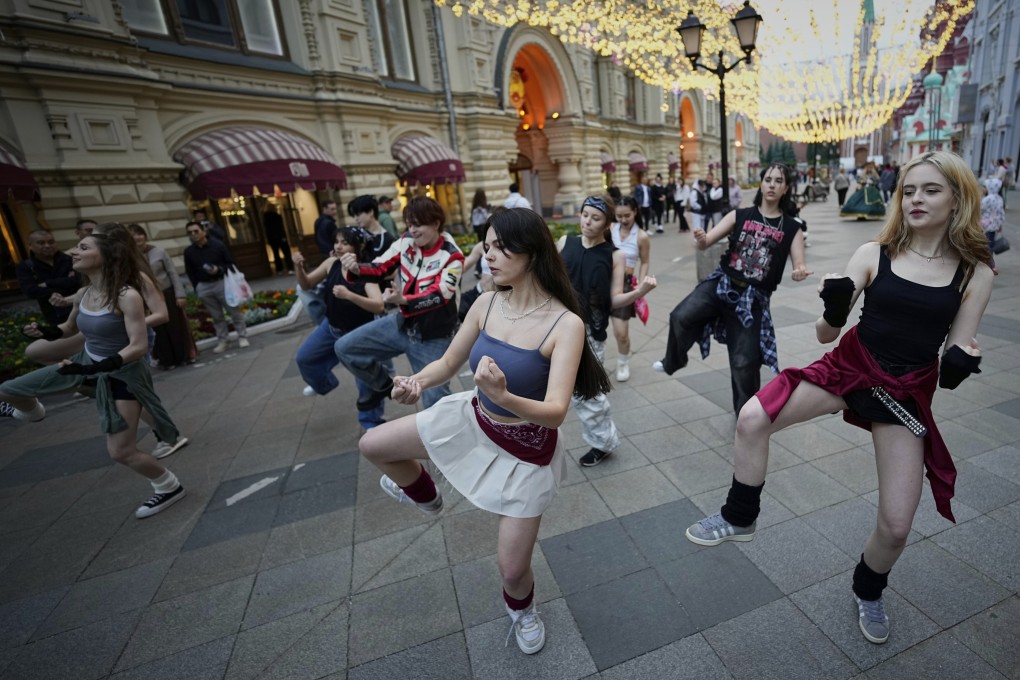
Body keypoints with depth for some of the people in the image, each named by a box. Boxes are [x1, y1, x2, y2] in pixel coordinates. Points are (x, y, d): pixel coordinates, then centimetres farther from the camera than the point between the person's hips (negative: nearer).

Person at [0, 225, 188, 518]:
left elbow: (138, 347, -28)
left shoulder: (127, 296, -25)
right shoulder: (82, 295, -2)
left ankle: (169, 487, 19)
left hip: (121, 374, -7)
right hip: (87, 362, 7)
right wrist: (45, 332, -4)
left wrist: (98, 367, -36)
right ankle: (33, 412, 52)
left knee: (121, 452, -3)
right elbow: (70, 328, 17)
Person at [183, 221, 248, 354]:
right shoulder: (188, 252, 4)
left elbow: (231, 264, -1)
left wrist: (219, 270, -18)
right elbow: (190, 273, 9)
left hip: (221, 283, -3)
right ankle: (222, 341, 15)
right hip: (203, 287, 3)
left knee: (234, 311, 2)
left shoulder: (218, 245, -4)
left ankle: (242, 337, 12)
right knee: (216, 316, 9)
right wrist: (197, 288, 4)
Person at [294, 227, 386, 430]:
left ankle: (371, 422, 18)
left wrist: (349, 295, -50)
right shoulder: (331, 263, -11)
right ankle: (325, 383, 52)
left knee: (366, 381, -6)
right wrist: (299, 267, -17)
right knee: (304, 358, 21)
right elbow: (307, 284, 3)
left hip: (358, 334, -6)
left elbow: (379, 306, -39)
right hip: (331, 327, 6)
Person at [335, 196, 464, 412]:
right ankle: (384, 385, 25)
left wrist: (402, 300, -47)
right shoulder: (406, 241, -4)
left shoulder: (452, 257, -18)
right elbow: (381, 267, -1)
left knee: (435, 399, -2)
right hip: (402, 323, 5)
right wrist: (356, 268, -24)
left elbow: (439, 295, -30)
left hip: (433, 337, -5)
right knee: (345, 347, 3)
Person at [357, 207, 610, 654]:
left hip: (526, 450, -4)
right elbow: (448, 363, -1)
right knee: (372, 447, 9)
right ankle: (424, 495, 42)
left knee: (512, 567, 9)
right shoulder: (486, 305, -12)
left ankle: (521, 608, 51)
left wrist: (504, 397, -49)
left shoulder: (566, 324, -26)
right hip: (472, 420, 5)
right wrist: (416, 382, -23)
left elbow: (556, 412, -30)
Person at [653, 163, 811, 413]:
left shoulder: (792, 228, 4)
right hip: (721, 283, 1)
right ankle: (673, 362, 1)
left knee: (745, 361, 4)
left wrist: (801, 272, -26)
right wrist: (701, 239, -27)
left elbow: (799, 267, -1)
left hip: (753, 298, 0)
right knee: (681, 316, -27)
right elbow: (706, 243, -2)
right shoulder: (740, 216, 4)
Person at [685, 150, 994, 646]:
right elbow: (826, 333, -5)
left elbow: (957, 356, 1)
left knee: (896, 524, 5)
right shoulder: (873, 254, -4)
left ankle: (868, 592, 40)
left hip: (908, 393, 1)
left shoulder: (976, 273, -1)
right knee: (752, 419, -24)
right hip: (848, 367, 0)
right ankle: (740, 517, 1)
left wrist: (959, 366, -22)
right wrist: (832, 313, -26)